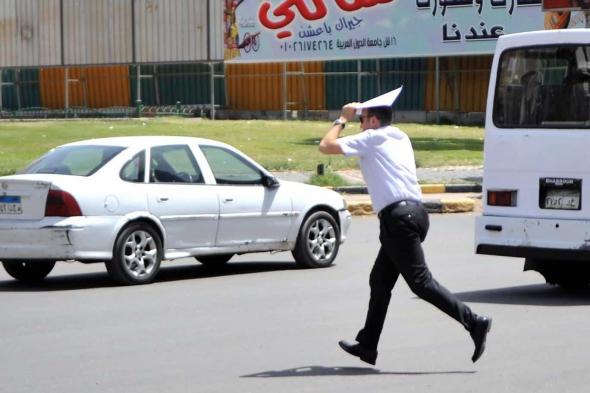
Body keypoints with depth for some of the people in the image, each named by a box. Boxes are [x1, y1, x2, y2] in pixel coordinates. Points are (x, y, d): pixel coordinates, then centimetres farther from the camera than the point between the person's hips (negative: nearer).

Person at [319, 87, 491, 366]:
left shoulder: (372, 138, -2)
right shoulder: (400, 138, 22)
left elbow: (326, 146, -2)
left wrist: (342, 119, 13)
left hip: (398, 217, -10)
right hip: (413, 213, 10)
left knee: (421, 283, -12)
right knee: (380, 281, 15)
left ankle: (474, 323, -19)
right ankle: (367, 346, 21)